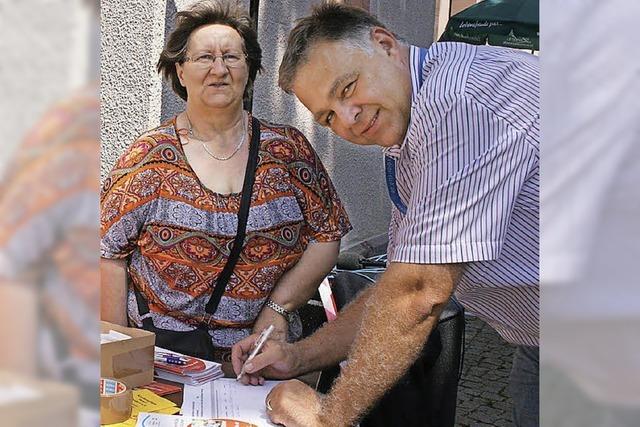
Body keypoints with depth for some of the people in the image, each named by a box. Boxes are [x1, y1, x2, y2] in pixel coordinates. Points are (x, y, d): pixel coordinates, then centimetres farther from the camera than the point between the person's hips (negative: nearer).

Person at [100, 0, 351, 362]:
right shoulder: (149, 157, 0)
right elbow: (110, 254, 2)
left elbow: (327, 237, 6)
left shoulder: (288, 149, 5)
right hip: (166, 354, -1)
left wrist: (277, 309, -4)